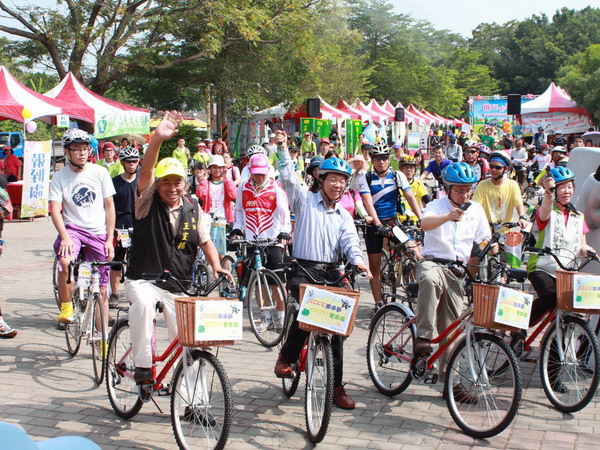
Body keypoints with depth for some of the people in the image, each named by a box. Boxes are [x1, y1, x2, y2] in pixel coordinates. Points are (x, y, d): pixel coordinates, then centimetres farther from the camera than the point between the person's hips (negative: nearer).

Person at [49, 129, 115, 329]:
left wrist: (109, 239, -1)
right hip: (73, 228, -1)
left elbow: (109, 206, 5)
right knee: (65, 261, -33)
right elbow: (55, 210, -10)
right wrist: (65, 236, -26)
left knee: (101, 290, 4)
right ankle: (66, 306, -11)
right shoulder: (59, 177, -2)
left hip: (98, 233, 2)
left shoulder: (100, 172, 1)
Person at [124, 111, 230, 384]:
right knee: (142, 301, -37)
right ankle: (142, 365, -24)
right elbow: (145, 172, -24)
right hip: (144, 280, -4)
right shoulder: (148, 200, -6)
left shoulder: (193, 208, 5)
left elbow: (205, 241, 12)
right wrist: (157, 139, -41)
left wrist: (216, 266, -7)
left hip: (180, 285, 4)